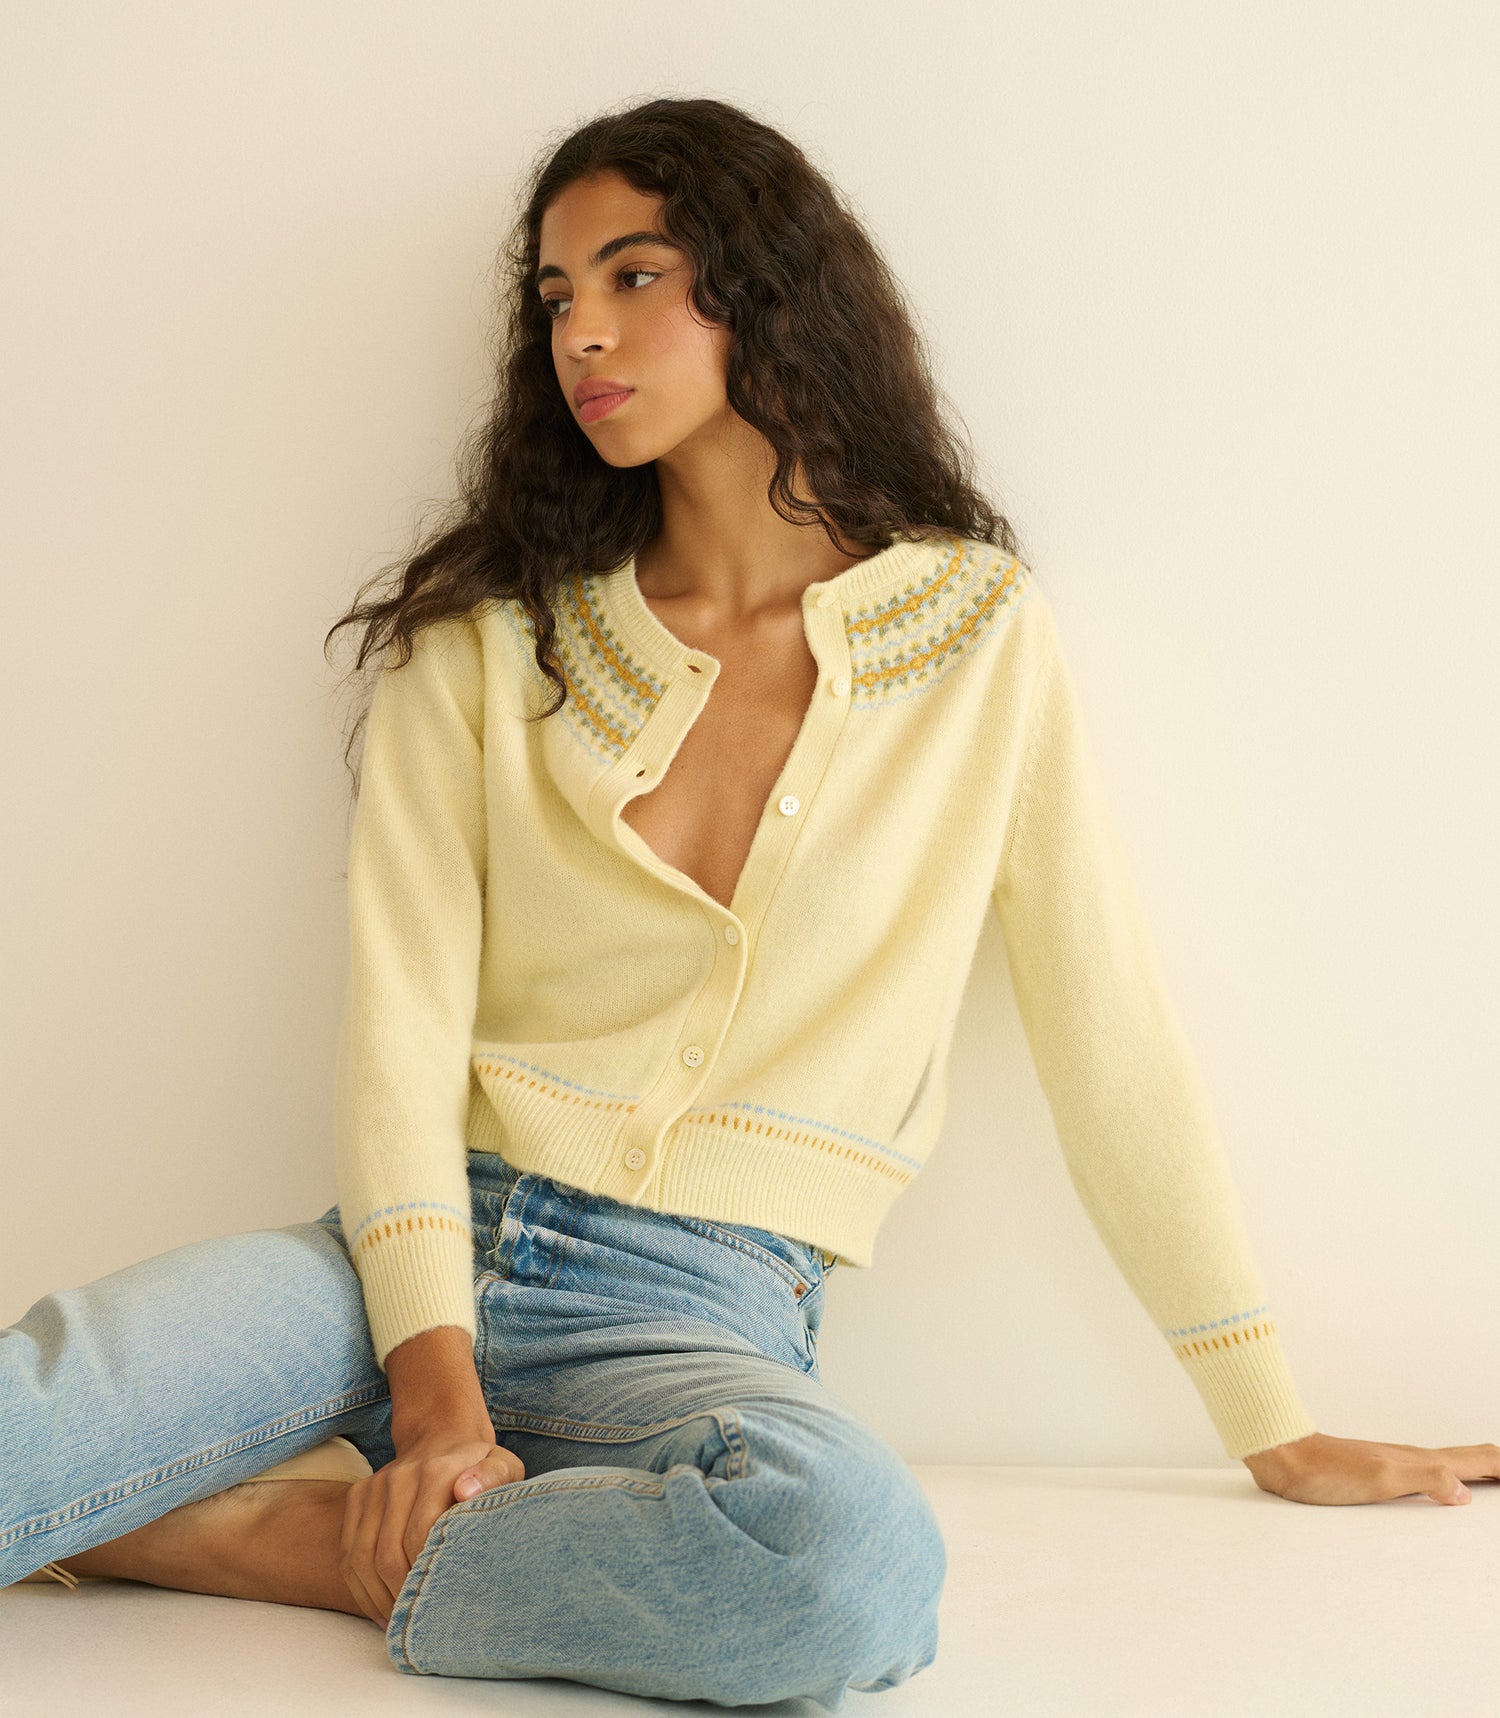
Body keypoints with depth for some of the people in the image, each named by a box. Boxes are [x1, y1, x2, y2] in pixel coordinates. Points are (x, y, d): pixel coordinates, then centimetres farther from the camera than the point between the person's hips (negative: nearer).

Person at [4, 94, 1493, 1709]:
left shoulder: (979, 635, 5)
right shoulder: (486, 639, 8)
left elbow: (1111, 1042, 7)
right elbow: (400, 1020, 0)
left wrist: (1277, 1430, 9)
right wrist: (431, 1374, -16)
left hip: (701, 1312, 2)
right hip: (428, 1251, -1)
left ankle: (309, 1540, -16)